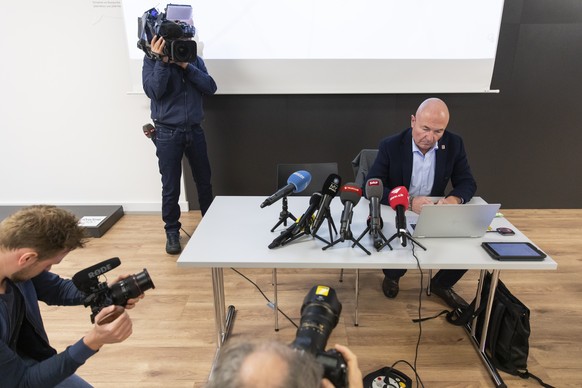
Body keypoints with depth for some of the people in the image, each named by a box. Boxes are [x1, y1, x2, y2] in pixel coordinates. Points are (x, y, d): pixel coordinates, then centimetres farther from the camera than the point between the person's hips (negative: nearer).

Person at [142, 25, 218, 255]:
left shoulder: (194, 58, 6)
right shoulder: (152, 59, -2)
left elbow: (210, 88, -5)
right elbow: (153, 91, -16)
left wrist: (186, 66, -13)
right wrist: (161, 60, -20)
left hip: (194, 130, 3)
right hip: (168, 133, -3)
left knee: (204, 181, 13)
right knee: (171, 187, 2)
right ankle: (172, 231, 20)